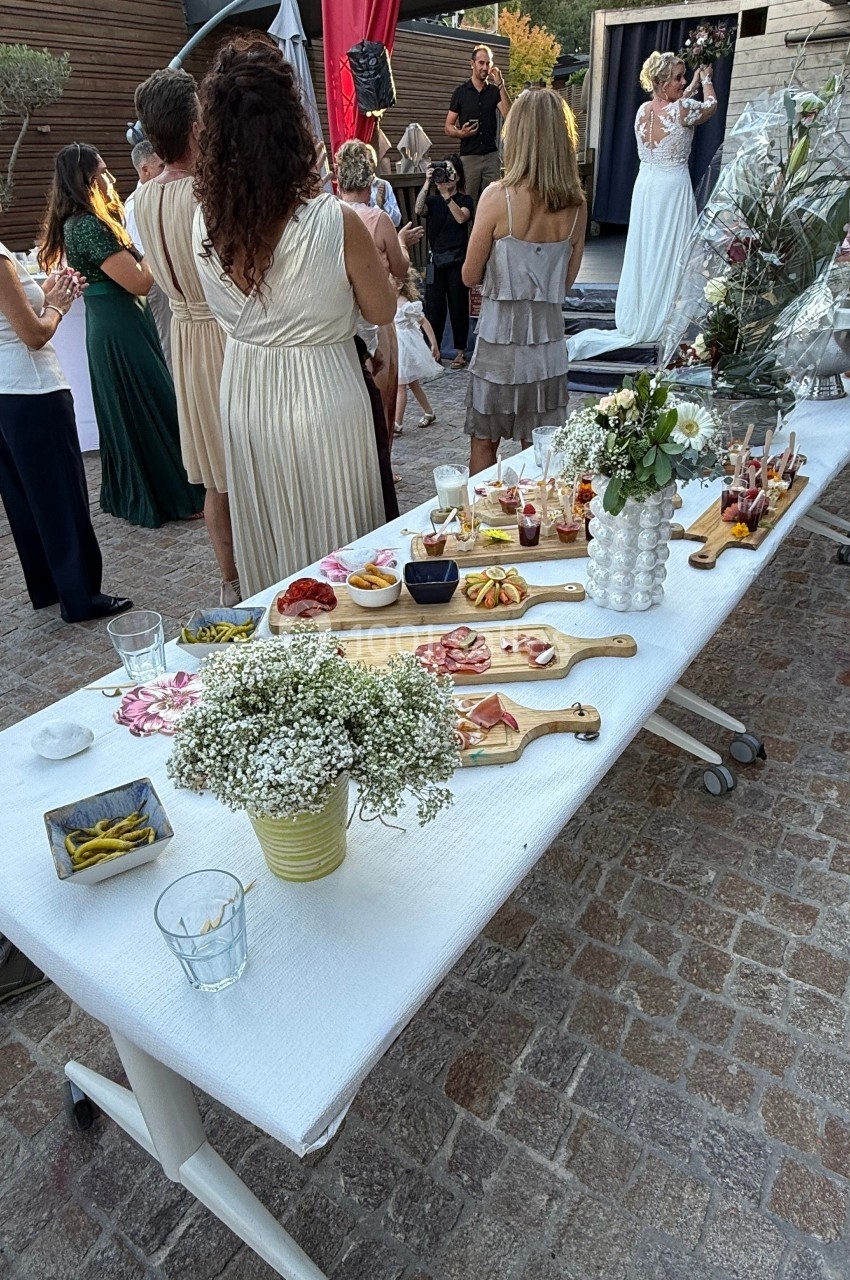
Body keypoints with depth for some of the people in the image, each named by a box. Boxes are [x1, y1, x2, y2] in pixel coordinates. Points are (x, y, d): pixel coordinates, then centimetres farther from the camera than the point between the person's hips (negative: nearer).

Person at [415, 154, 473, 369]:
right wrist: (427, 183, -18)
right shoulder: (433, 201, 10)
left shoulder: (465, 200, 4)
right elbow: (418, 210, -11)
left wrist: (446, 195, -21)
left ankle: (460, 351, 7)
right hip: (436, 260, 3)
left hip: (457, 260, -2)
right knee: (434, 306, 0)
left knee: (458, 305, 0)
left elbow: (461, 217, -17)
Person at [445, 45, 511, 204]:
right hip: (468, 156, -2)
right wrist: (461, 133, -16)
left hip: (491, 156, 2)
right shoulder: (461, 92, 5)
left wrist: (501, 85, -11)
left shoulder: (494, 91, 11)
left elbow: (509, 116, -5)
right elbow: (448, 127, 5)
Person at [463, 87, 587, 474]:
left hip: (500, 337, -4)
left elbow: (470, 276, -5)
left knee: (484, 443, 10)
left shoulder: (498, 197, -13)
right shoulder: (576, 206, 0)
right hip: (548, 340, 4)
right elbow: (567, 280, 10)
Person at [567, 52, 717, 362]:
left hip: (646, 185, 7)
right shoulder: (682, 110, -14)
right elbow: (711, 105, 8)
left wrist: (693, 84, 36)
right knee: (668, 256, 1)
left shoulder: (643, 110, 4)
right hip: (673, 188, -7)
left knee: (642, 253, 12)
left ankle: (633, 322, 19)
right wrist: (706, 80, 27)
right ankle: (658, 324, 5)